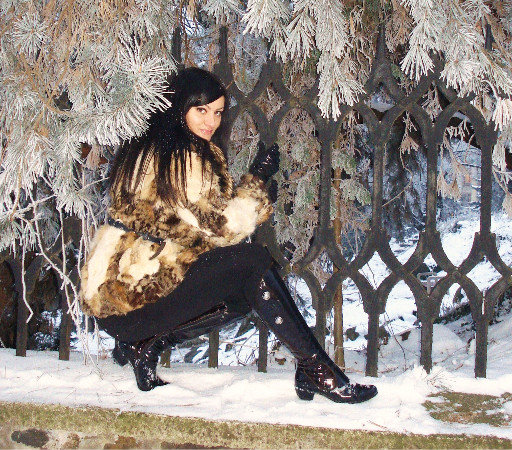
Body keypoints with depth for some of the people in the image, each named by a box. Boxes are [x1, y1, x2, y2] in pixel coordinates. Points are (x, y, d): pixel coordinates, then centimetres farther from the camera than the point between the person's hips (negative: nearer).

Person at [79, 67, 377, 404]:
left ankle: (145, 344, 5)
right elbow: (221, 227, -12)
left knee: (245, 292, 10)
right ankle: (318, 370, -15)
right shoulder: (183, 157, -13)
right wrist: (257, 177, -3)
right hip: (129, 291, -9)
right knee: (252, 262, -16)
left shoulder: (149, 146, 17)